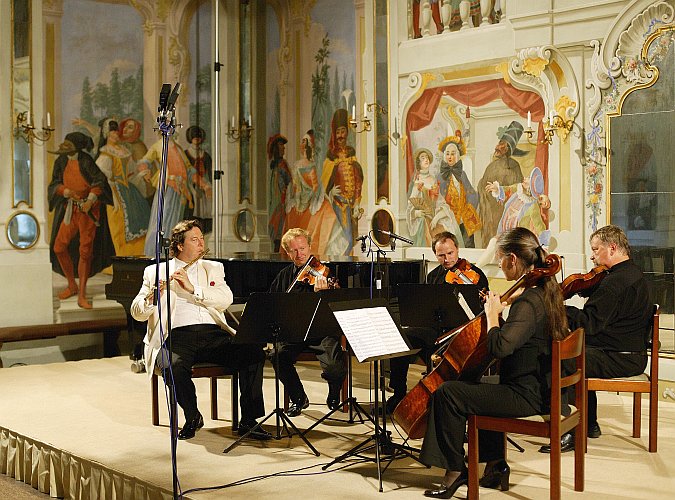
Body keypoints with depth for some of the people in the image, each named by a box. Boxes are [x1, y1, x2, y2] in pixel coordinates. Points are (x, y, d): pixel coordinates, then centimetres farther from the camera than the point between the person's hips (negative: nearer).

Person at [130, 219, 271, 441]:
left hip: (213, 333, 2)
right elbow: (137, 313, 6)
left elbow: (226, 300, 0)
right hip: (177, 334, -2)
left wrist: (192, 288, -13)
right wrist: (150, 299, -17)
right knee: (175, 367, -35)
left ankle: (248, 421, -11)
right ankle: (193, 418, -7)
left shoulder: (213, 268, 20)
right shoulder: (155, 271, 15)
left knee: (253, 352, -22)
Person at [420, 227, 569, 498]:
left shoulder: (528, 302, -23)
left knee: (447, 393, -12)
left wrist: (492, 314, -18)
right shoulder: (546, 291, 8)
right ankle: (495, 462, 30)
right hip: (541, 387, 11)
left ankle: (455, 469, 4)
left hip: (526, 395, -11)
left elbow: (499, 347, -34)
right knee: (475, 386, 32)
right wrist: (503, 305, 9)